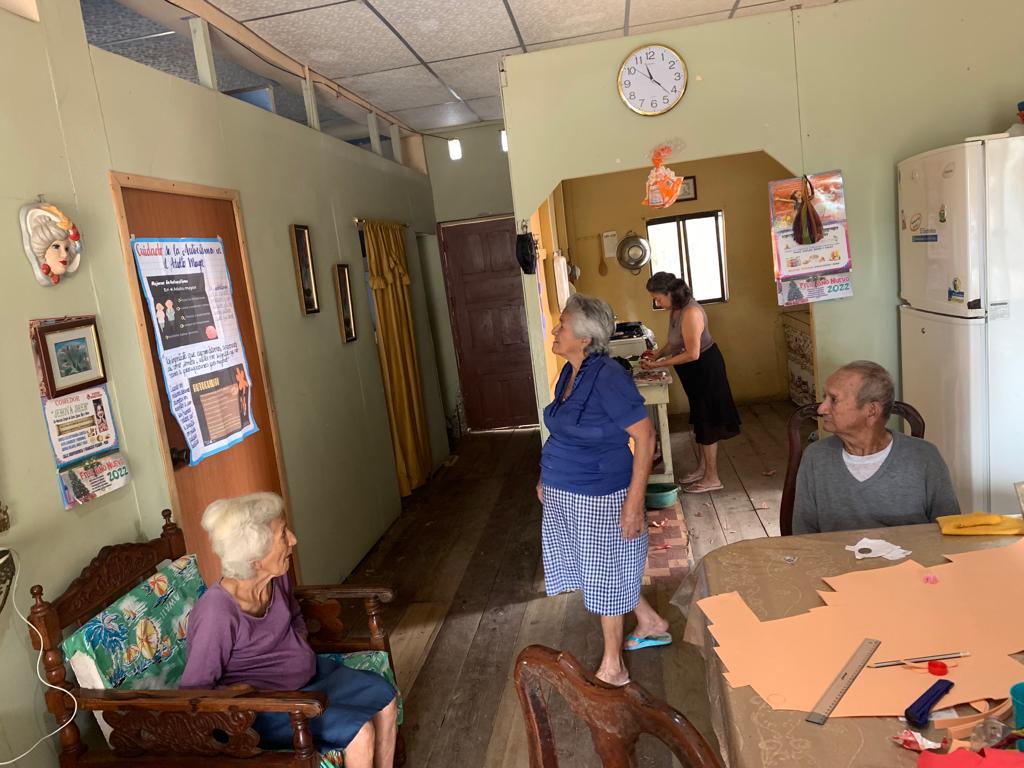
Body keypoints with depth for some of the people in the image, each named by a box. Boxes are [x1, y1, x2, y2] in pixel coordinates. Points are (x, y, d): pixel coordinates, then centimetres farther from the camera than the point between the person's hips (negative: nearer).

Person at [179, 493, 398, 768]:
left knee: (384, 696, 1)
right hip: (260, 707, -8)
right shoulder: (216, 615, -30)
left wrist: (300, 641, -1)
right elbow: (194, 691, -18)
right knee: (359, 732, -20)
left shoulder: (277, 579, -8)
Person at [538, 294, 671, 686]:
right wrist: (548, 477, 17)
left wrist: (634, 501, -25)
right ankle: (652, 624, 45)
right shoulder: (569, 373, 3)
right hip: (564, 494, 9)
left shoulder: (608, 377, -23)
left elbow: (645, 436, -23)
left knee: (604, 577, 8)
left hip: (599, 498, -9)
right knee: (600, 571, 23)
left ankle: (612, 668, 27)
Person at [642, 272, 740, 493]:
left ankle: (712, 478, 10)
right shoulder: (676, 310, 3)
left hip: (705, 369, -10)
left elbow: (692, 353, -28)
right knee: (699, 421, 18)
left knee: (706, 423, -1)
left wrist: (658, 364, -24)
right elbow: (675, 342, 13)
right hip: (694, 371, 10)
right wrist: (657, 353, -3)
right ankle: (702, 468, 32)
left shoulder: (690, 313, -26)